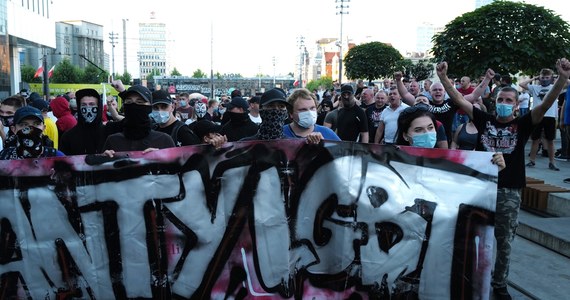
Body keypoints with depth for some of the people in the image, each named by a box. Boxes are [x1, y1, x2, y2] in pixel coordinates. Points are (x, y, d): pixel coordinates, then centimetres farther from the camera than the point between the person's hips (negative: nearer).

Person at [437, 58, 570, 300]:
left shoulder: (522, 125, -1)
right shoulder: (484, 120, 3)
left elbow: (546, 104, -15)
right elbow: (459, 100, -2)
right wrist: (443, 77, -10)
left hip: (509, 192, -1)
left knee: (504, 243, 10)